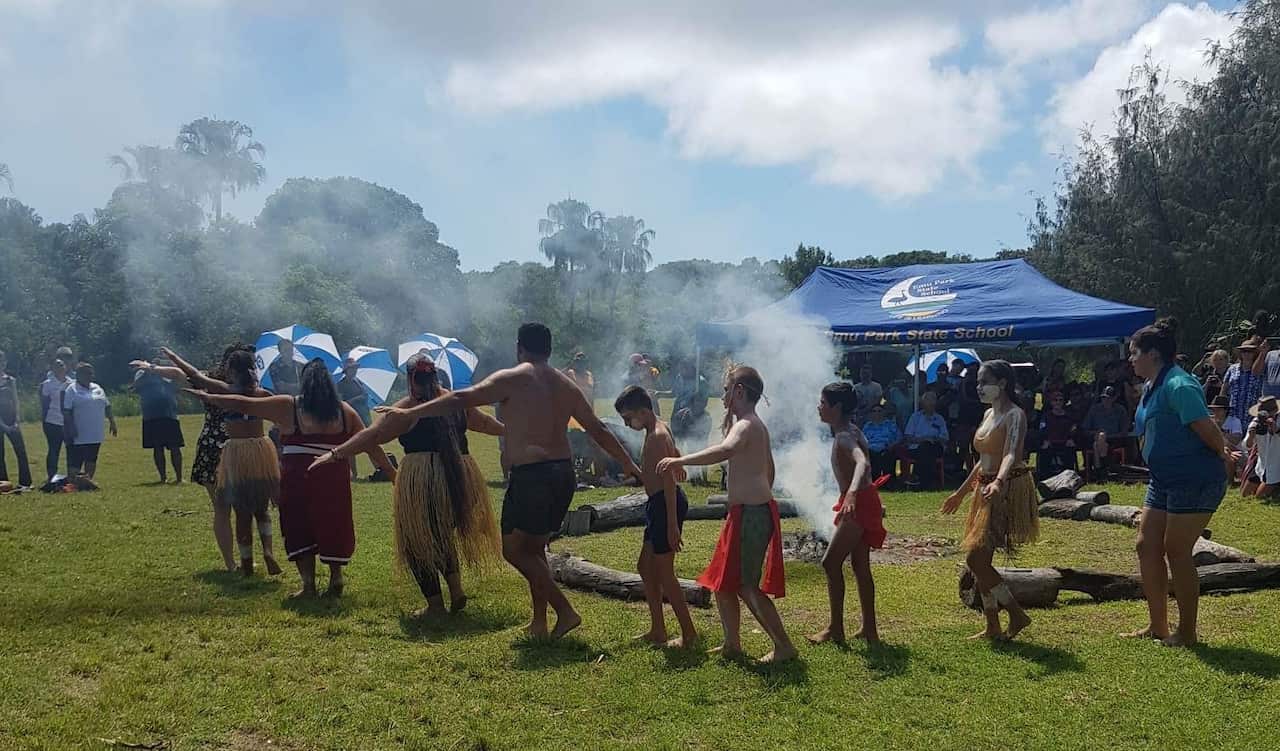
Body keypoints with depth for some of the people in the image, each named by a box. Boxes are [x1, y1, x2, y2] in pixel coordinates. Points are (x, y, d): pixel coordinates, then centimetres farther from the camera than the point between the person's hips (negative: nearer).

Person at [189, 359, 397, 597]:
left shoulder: (287, 407, 2)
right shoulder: (344, 411, 7)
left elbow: (243, 404, 6)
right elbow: (370, 445, 7)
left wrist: (207, 397, 17)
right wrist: (391, 471, 14)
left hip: (298, 479, -2)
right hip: (335, 480, 2)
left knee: (300, 529, 9)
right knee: (332, 527, 14)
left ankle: (308, 584, 8)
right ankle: (336, 577, 14)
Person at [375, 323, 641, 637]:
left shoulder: (511, 380, -4)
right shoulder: (566, 385, 14)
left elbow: (460, 400, -8)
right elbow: (598, 429, 18)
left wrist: (409, 412, -1)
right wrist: (629, 464, 28)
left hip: (530, 475, -7)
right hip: (564, 473, 7)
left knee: (514, 550, 3)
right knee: (534, 548, 20)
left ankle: (565, 611, -3)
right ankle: (539, 621, 23)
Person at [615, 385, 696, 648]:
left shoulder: (657, 437, -19)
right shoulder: (658, 429, 11)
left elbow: (669, 482, -23)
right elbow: (677, 458, 25)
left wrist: (672, 525, -25)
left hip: (666, 505, -11)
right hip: (657, 504, 11)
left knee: (664, 573, -3)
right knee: (645, 567, 16)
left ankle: (688, 633, 6)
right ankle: (657, 631, 24)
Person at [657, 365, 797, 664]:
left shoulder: (745, 425, -15)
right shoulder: (756, 424, 17)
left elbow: (725, 450, -38)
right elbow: (769, 468, 28)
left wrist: (681, 460, -36)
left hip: (751, 513, -10)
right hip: (754, 509, 10)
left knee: (747, 586, -4)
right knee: (722, 579, 15)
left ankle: (784, 646, 4)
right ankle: (732, 644, 23)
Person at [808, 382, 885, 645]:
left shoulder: (844, 437, -20)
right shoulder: (848, 431, 10)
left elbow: (863, 463, -40)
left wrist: (852, 492, -56)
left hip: (858, 503, -10)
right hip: (860, 502, 10)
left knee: (831, 561, -7)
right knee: (860, 565, 14)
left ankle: (835, 628, -1)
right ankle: (869, 629, 20)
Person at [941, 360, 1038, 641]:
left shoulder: (1014, 415, -12)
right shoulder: (988, 415, 14)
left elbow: (1011, 454, -29)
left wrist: (998, 482, -47)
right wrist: (961, 492, 27)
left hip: (1007, 490, -9)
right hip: (986, 490, 9)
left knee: (975, 558, -13)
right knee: (980, 561, 9)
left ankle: (1017, 614, 0)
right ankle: (993, 628, 17)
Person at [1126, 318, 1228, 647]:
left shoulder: (1178, 385, -20)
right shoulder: (1151, 387, 11)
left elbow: (1207, 428, -24)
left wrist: (1222, 457, -7)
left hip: (1195, 480, -10)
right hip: (1164, 480, 10)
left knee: (1176, 552, -2)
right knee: (1147, 546, 10)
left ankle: (1187, 632, 12)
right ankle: (1158, 626, 20)